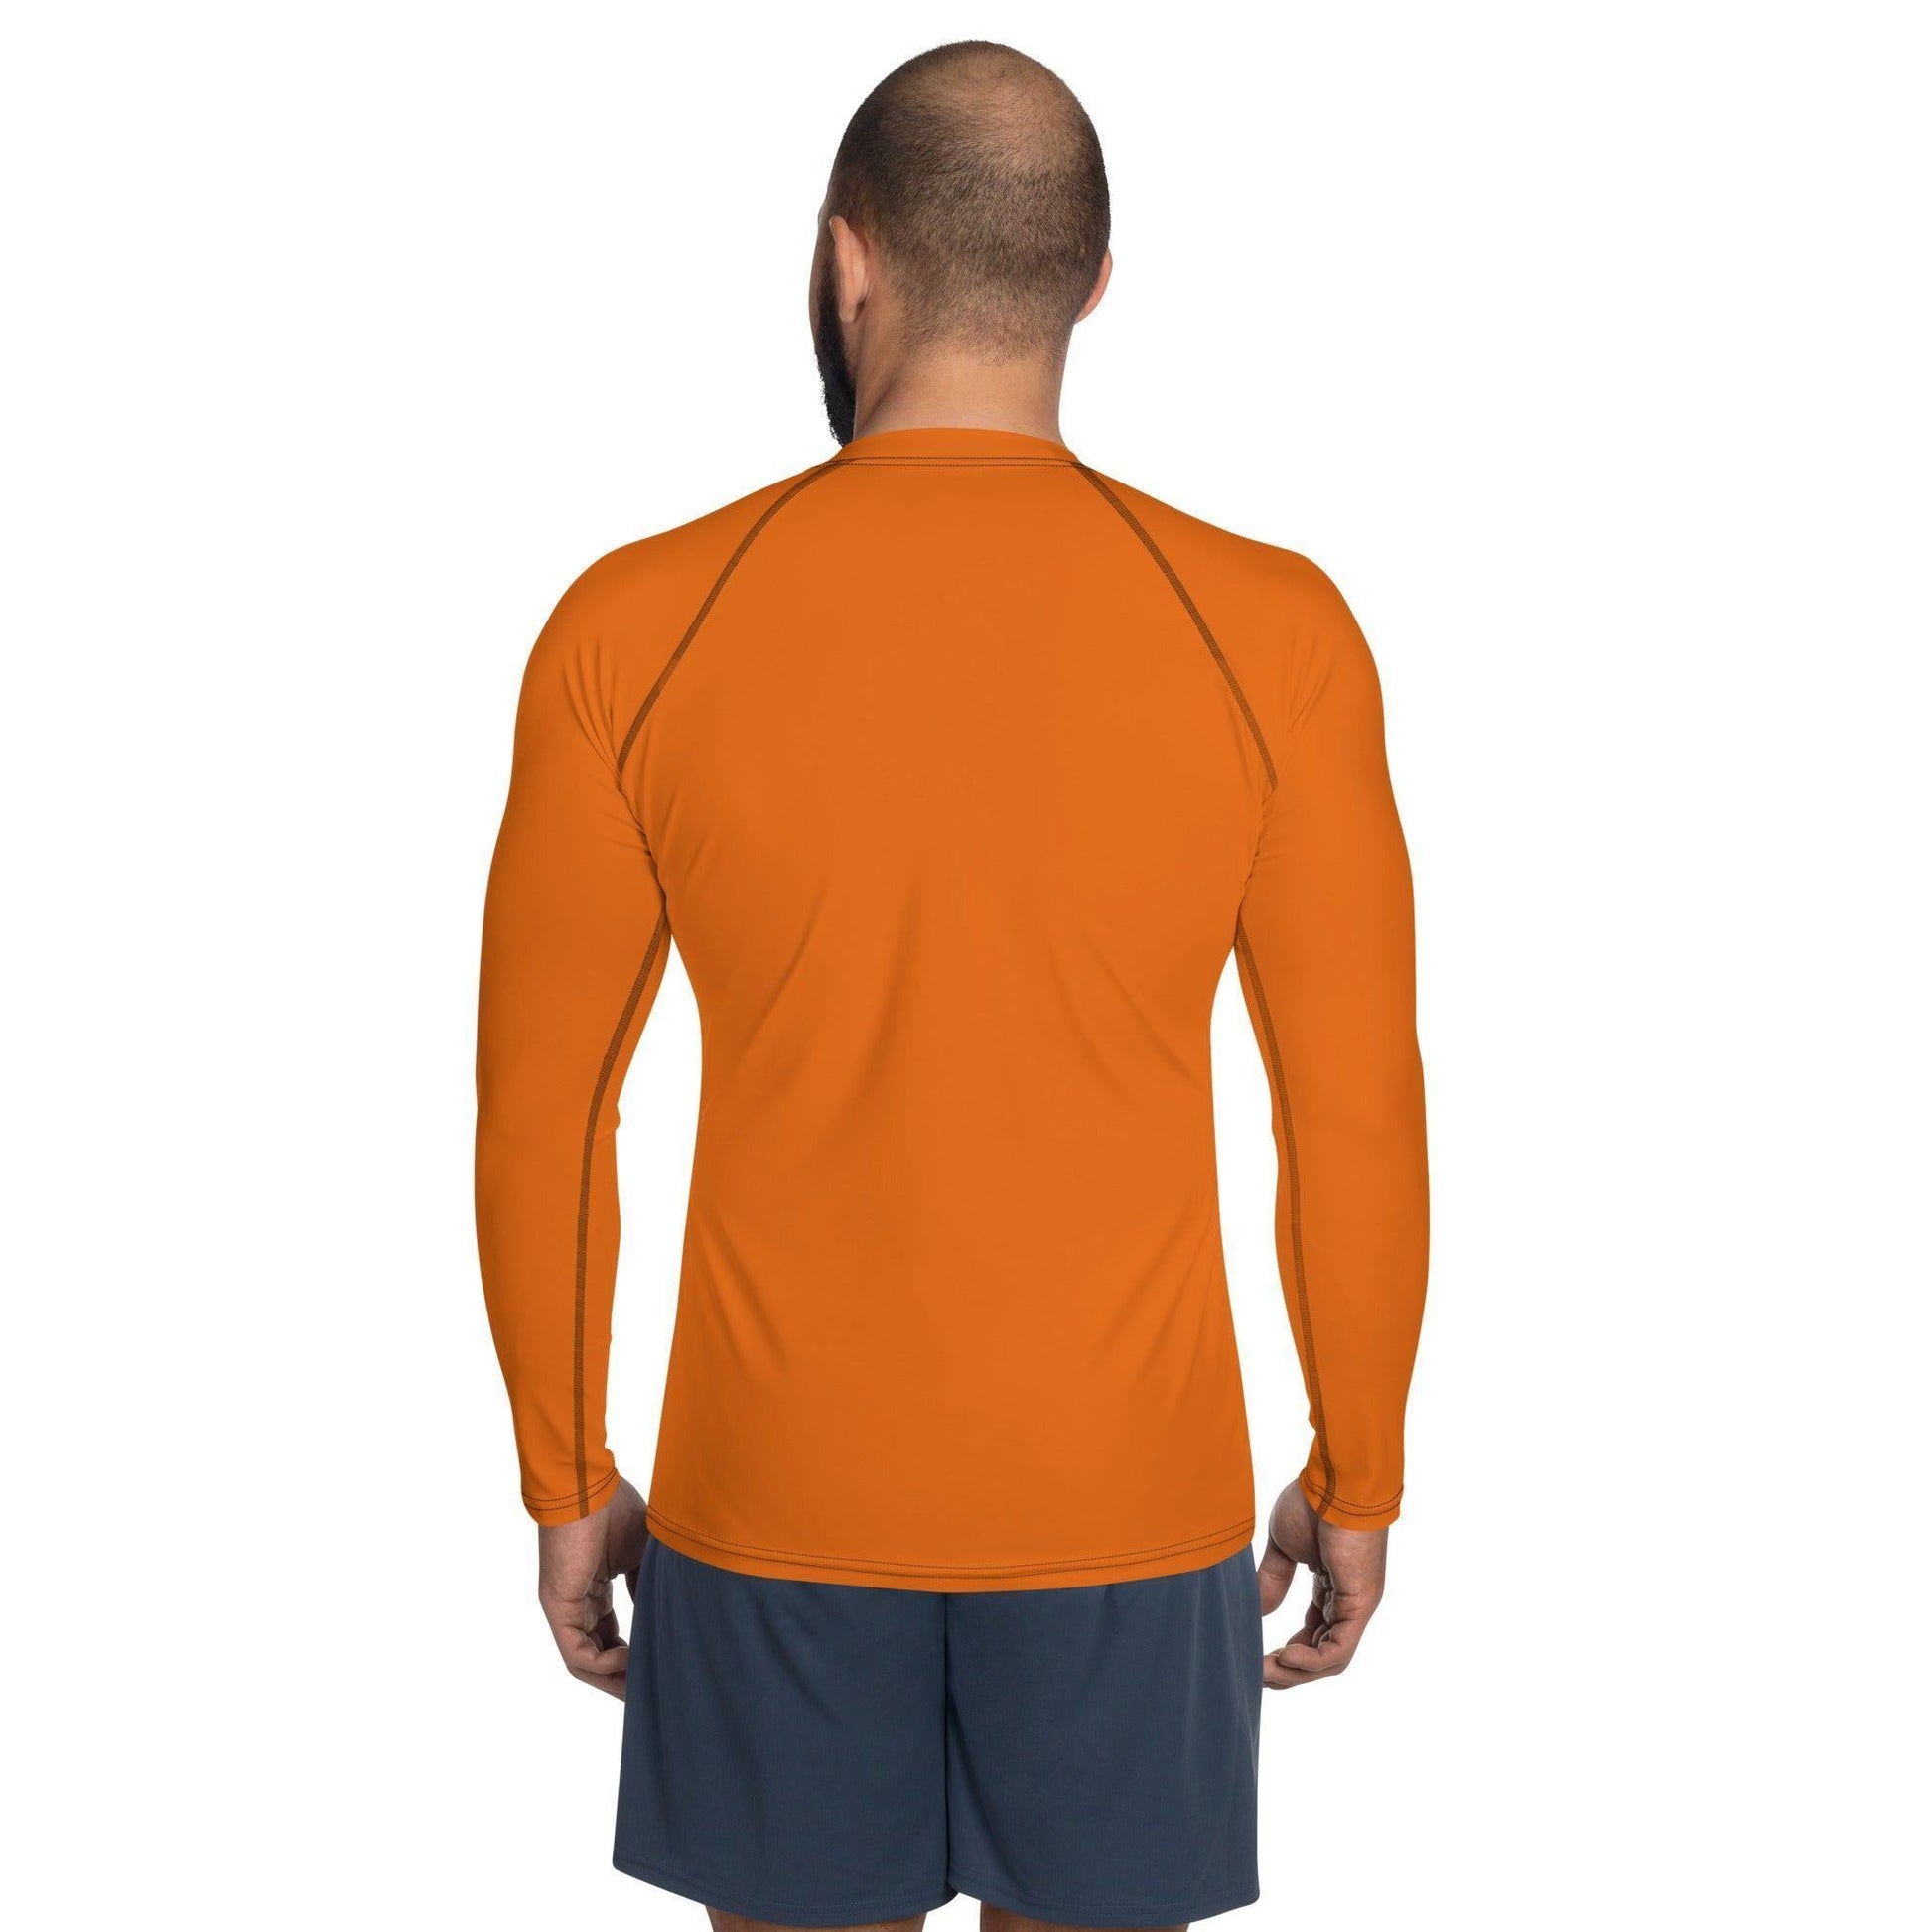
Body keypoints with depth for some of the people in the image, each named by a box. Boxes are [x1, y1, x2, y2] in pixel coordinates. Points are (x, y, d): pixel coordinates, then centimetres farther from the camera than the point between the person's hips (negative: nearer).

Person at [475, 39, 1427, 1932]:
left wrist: (566, 1481, 9)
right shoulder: (1272, 637, -11)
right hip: (1126, 1498, 0)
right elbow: (1358, 1118, -6)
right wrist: (1356, 1478, 8)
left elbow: (540, 1116, -4)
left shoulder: (634, 631, -10)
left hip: (772, 1494, 0)